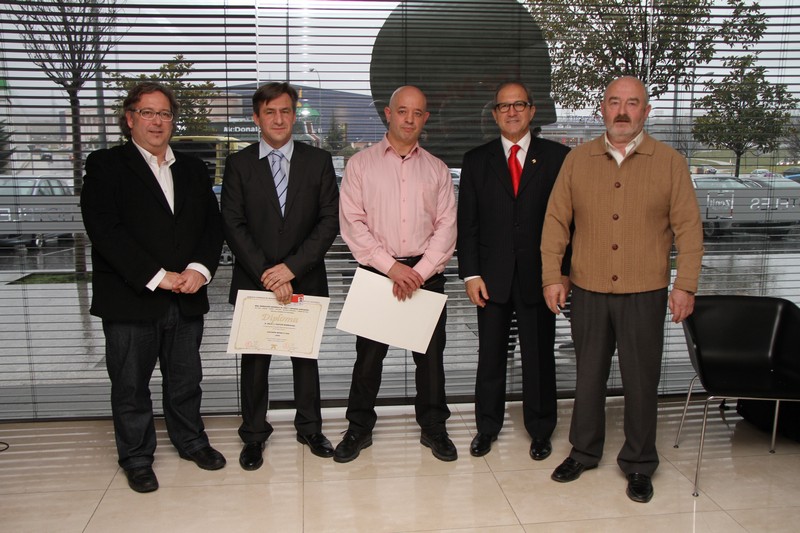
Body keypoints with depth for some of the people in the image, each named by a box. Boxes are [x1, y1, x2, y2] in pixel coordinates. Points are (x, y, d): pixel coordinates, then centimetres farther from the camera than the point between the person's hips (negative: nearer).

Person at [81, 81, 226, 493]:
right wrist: (156, 276, -18)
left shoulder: (192, 169, 13)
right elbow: (103, 229, -13)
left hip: (186, 298, 4)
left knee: (186, 379, 16)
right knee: (131, 385, 9)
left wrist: (200, 268, -11)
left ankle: (190, 440, 35)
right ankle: (136, 458, 26)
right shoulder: (105, 165, -2)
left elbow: (212, 223, 8)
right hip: (131, 299, -4)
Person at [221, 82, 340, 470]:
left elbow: (330, 220, -4)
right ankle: (254, 434, 24)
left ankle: (310, 428, 28)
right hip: (254, 282, 0)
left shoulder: (318, 161, 3)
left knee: (306, 356, 12)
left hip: (305, 280, 1)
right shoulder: (238, 164, 1)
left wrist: (292, 267, -13)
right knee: (254, 360, 8)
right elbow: (233, 225, -4)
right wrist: (266, 274, -14)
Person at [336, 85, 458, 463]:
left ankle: (433, 427, 24)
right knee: (368, 354, 5)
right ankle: (359, 428, 21)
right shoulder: (360, 164, 4)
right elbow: (352, 223, -4)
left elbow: (446, 226, 3)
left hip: (426, 273, 2)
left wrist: (419, 272, -10)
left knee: (431, 354, 7)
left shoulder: (437, 170, 10)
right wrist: (391, 266, -13)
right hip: (376, 272, -1)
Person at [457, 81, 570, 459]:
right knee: (491, 356, 10)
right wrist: (470, 274, -4)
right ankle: (487, 427, 27)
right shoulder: (476, 160, 7)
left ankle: (540, 431, 26)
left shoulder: (557, 157, 3)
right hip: (492, 277, 1)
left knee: (539, 356, 9)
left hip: (539, 275, -1)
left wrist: (563, 271, -5)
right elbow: (467, 223, 4)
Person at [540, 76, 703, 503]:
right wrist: (551, 276, -2)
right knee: (588, 375, 13)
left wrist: (685, 285, -5)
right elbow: (556, 220, 4)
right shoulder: (577, 159, 4)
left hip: (644, 292, -1)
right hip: (588, 290, 1)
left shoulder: (670, 162, 1)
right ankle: (583, 452, 30)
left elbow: (688, 227, 0)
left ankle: (639, 465, 25)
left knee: (641, 380, 7)